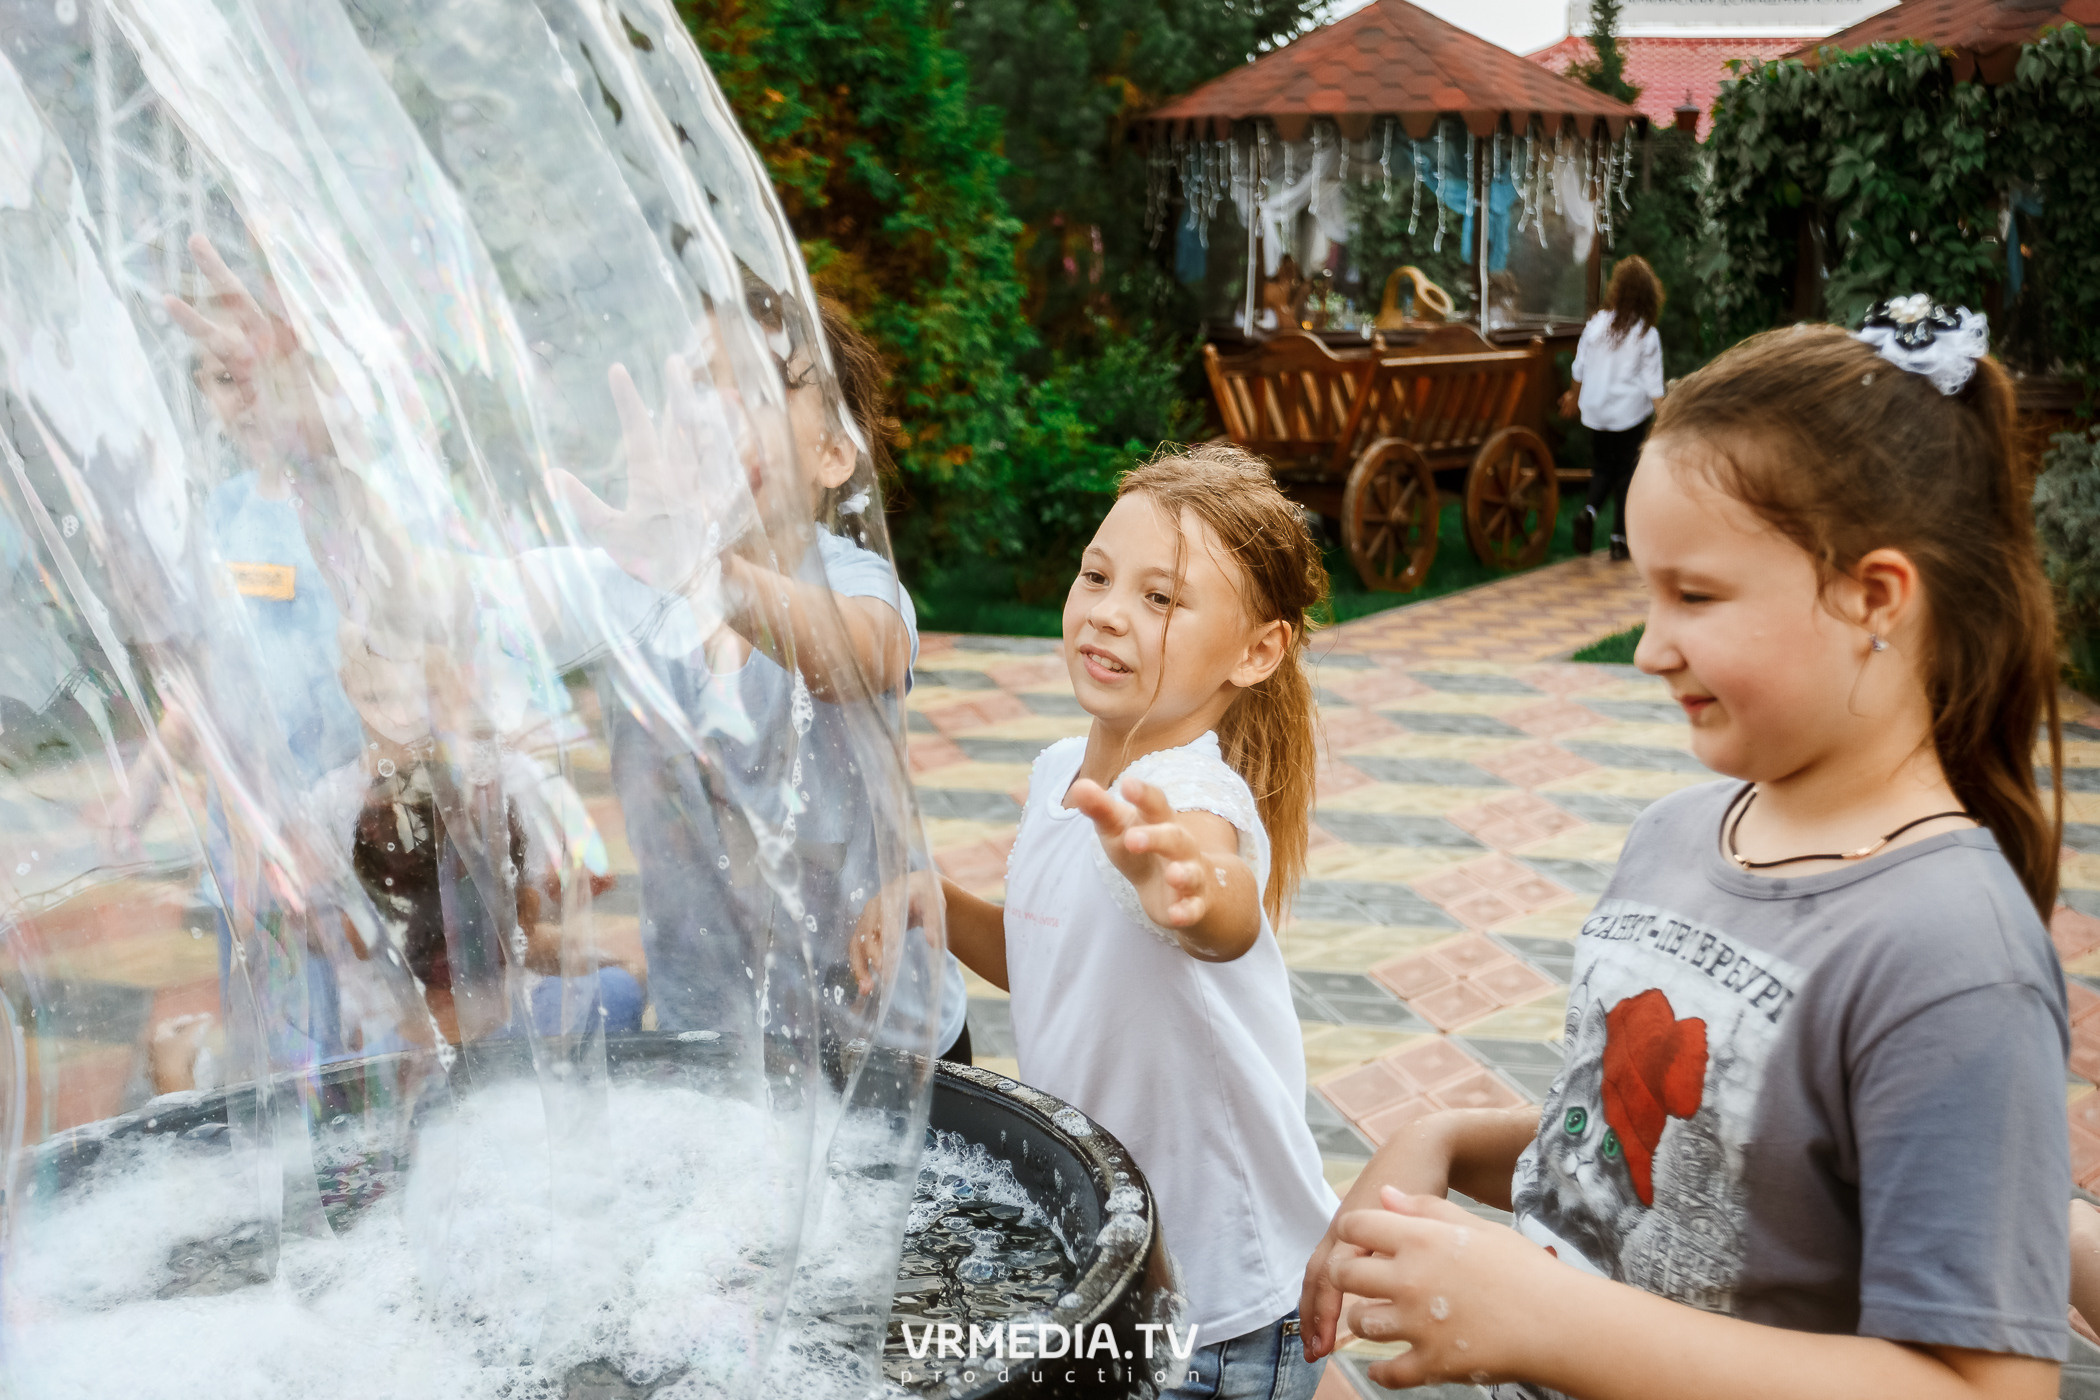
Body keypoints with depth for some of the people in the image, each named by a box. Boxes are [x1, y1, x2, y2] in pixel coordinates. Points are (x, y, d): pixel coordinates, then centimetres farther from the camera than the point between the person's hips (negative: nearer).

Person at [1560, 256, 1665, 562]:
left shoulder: (1596, 324, -4)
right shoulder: (1648, 335, -10)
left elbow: (1580, 367, 6)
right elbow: (1653, 384, -10)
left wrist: (1573, 394, 24)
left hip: (1596, 410, 2)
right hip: (1631, 412, -2)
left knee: (1602, 466, 17)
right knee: (1626, 471, 9)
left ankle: (1589, 510, -12)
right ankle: (1619, 538, 7)